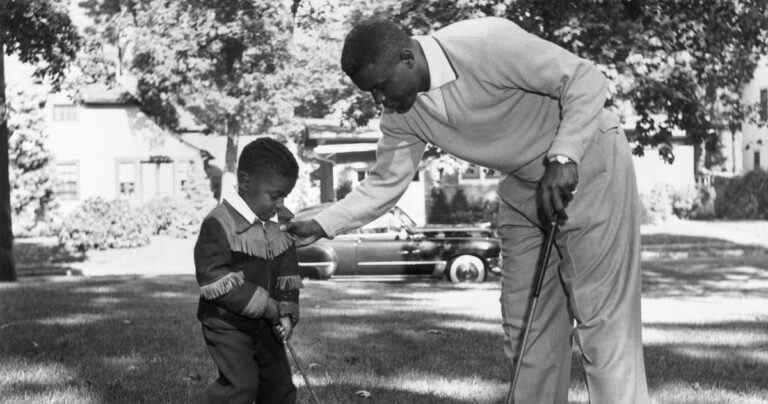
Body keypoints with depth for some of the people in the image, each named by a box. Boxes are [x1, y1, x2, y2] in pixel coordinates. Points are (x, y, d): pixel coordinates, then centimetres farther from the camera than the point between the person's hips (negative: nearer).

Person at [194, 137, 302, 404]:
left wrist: (286, 313, -7)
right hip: (228, 325, -7)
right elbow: (216, 282, -25)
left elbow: (288, 275, 10)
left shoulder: (276, 229, 6)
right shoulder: (219, 224, -19)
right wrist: (268, 307, -23)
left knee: (279, 383, 13)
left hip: (264, 326, 8)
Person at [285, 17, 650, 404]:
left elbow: (586, 80, -24)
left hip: (588, 162, -7)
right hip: (524, 186, 7)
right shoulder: (402, 114, -6)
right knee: (524, 327, 7)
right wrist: (320, 226, -4)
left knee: (602, 320, -8)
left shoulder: (486, 43, -28)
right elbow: (384, 184, 5)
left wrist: (562, 159, -34)